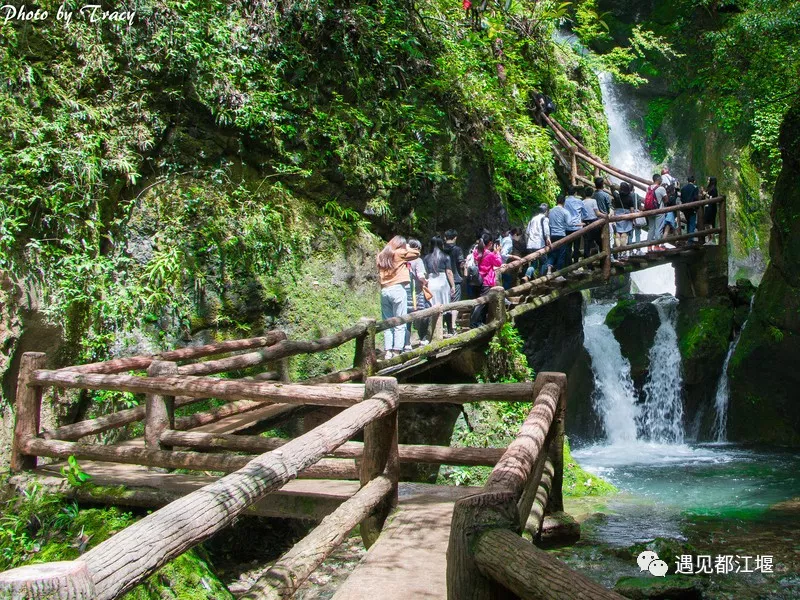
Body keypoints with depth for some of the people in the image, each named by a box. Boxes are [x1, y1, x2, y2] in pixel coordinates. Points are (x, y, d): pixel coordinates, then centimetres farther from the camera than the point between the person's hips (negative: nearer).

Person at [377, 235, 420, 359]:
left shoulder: (381, 256, 13)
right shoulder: (400, 253, -2)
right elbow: (417, 253, 5)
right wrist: (407, 248, 18)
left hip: (384, 290, 6)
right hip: (397, 290, -6)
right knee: (400, 324, -2)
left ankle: (388, 351, 6)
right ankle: (396, 352, -6)